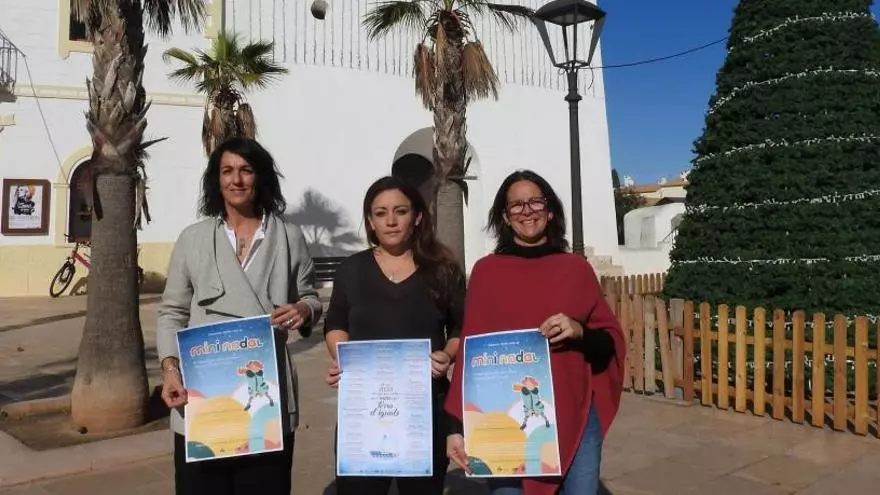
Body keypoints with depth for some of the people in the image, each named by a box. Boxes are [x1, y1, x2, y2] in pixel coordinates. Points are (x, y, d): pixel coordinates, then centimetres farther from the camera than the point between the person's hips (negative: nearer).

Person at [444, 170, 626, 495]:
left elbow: (612, 342, 8)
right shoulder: (486, 271, 1)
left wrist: (579, 332, -14)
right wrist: (457, 426, -4)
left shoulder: (577, 268, 5)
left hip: (575, 418, 2)